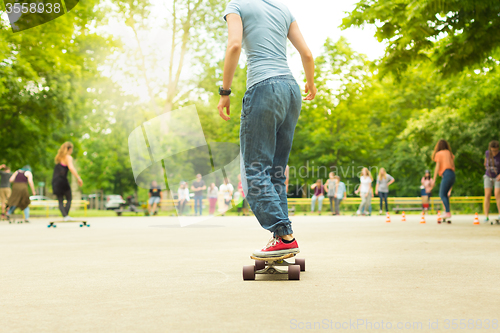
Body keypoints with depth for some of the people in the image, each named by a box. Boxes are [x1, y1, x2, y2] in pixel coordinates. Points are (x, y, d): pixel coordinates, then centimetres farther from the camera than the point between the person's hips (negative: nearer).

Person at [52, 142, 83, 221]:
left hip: (55, 180, 6)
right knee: (69, 199, 3)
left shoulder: (59, 157, 20)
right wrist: (78, 178, -23)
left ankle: (64, 216, -11)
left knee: (60, 201, 4)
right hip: (62, 180, -6)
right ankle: (66, 215, -11)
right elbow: (71, 168, -19)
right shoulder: (68, 157, -4)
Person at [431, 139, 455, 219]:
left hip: (446, 174, -7)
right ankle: (447, 212, 4)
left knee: (443, 195, -9)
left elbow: (437, 167, -1)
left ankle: (448, 212, -22)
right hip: (452, 174, 7)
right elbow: (453, 166, 20)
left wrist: (434, 179, 0)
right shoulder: (450, 153, 23)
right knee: (443, 194, 13)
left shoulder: (438, 154, 6)